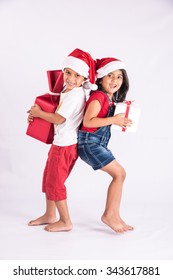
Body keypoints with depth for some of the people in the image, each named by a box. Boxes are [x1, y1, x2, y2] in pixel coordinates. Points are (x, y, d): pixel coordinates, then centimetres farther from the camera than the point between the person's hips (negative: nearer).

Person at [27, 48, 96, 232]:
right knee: (48, 178, 19)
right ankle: (50, 215, 33)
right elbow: (59, 111, 18)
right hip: (60, 142, 10)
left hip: (66, 145, -10)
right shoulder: (67, 90, 9)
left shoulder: (75, 94, -21)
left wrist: (39, 113, -8)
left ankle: (65, 222, 12)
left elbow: (59, 118, -22)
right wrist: (37, 114, 4)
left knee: (55, 182, 0)